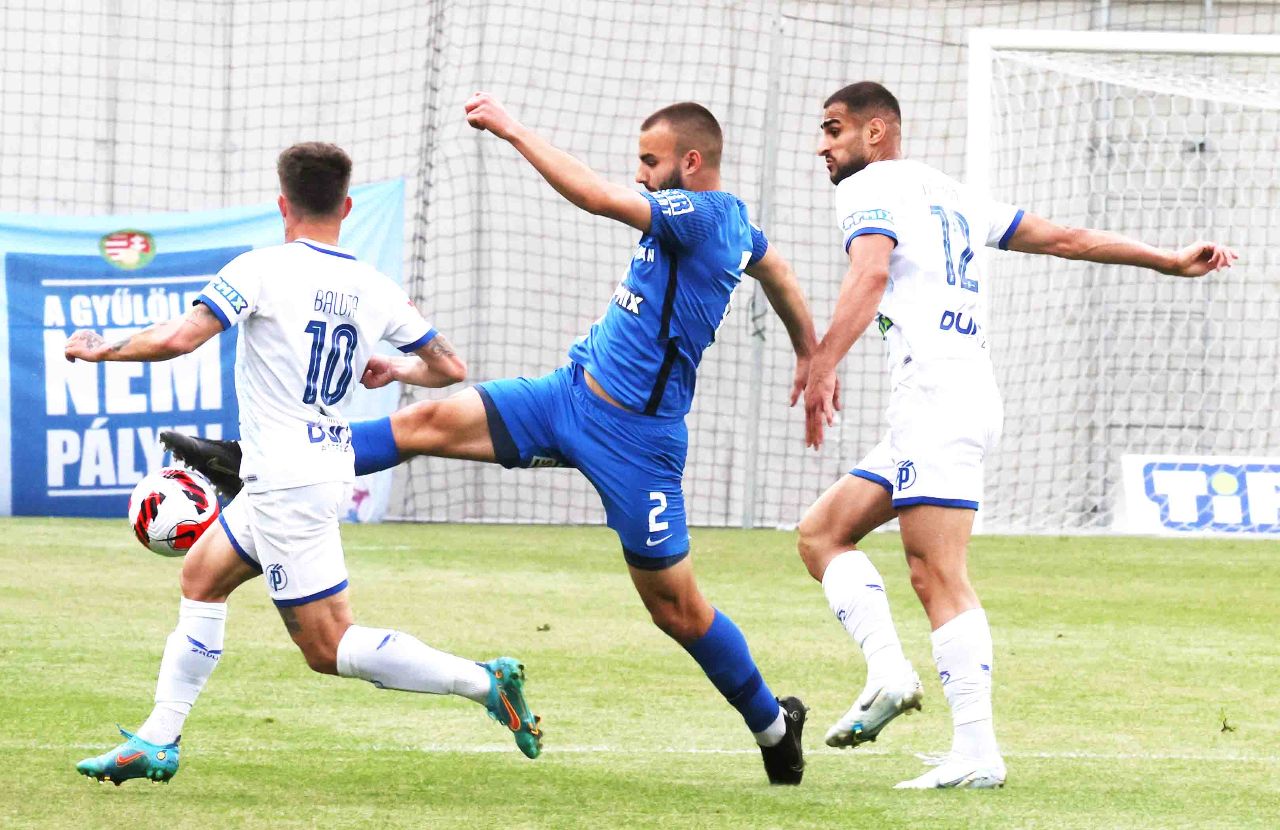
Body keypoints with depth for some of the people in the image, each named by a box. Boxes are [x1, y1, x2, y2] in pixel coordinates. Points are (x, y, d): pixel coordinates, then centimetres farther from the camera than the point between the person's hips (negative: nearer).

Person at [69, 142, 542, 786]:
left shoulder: (263, 269, -12)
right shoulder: (377, 290, 5)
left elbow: (179, 339, -19)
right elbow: (448, 368, 11)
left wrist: (99, 350, -3)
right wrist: (394, 369, 32)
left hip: (286, 482, -8)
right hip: (329, 465, 8)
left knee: (328, 648, -5)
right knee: (202, 574, 21)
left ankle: (482, 682, -14)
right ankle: (158, 741, 20)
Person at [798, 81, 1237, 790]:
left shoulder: (869, 188, 0)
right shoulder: (947, 194, 25)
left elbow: (869, 273, -20)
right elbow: (1066, 238, 26)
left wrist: (821, 368, -31)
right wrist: (1169, 262, 31)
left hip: (934, 395, -9)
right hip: (971, 391, 9)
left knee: (937, 575, -14)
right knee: (820, 532, 11)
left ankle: (977, 752, -20)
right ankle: (888, 671, -6)